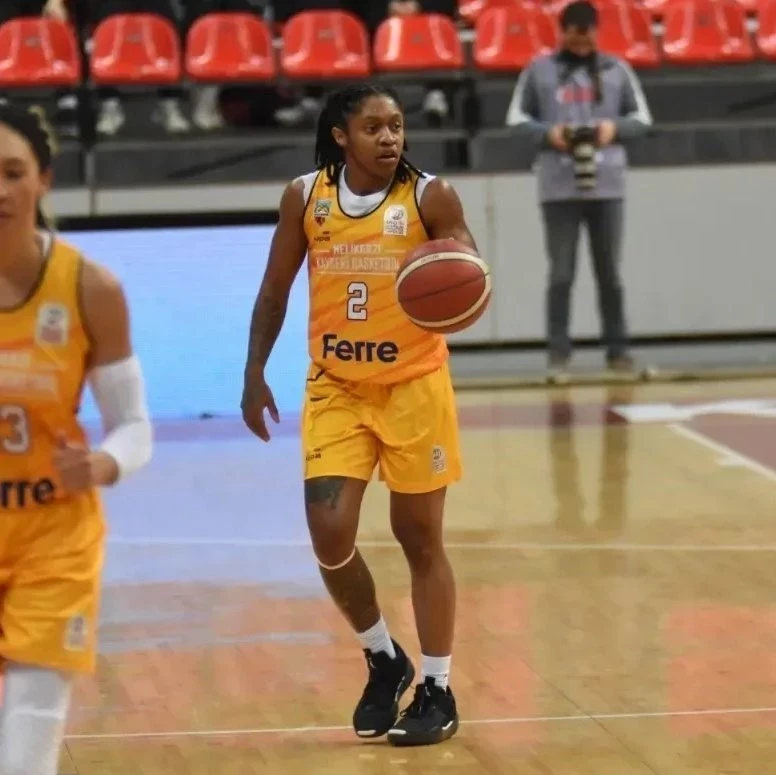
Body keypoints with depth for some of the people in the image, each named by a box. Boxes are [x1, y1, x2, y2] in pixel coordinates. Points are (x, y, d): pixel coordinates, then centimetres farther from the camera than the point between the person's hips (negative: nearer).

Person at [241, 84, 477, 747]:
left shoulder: (431, 198, -10)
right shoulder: (305, 197, -1)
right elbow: (276, 289, 9)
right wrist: (255, 375, 7)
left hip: (415, 386, -2)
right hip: (335, 388, 2)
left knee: (420, 536, 4)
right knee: (329, 535, -7)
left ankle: (437, 690, 16)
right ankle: (383, 660, 19)